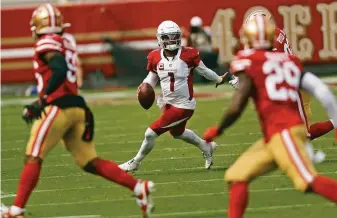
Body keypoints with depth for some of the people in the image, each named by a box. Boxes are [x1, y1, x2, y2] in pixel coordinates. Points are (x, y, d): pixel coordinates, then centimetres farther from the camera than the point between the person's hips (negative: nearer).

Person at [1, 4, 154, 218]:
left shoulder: (47, 44, -5)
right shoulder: (66, 45, 22)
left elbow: (59, 71, -22)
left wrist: (43, 100, -19)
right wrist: (38, 105, 26)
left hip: (58, 108, -8)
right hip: (77, 107, 8)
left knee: (33, 158, -4)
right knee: (90, 162, 9)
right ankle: (139, 187, -2)